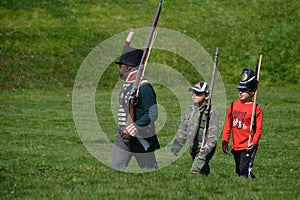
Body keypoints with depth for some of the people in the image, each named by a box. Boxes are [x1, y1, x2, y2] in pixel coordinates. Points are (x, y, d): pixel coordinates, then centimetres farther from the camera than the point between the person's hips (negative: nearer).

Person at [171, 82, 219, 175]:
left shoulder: (211, 112, -10)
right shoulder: (190, 110, 12)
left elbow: (213, 133, -17)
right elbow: (182, 129, 18)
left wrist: (207, 146, -32)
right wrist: (176, 145, 9)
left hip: (203, 150, -7)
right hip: (193, 149, 7)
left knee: (195, 172, -20)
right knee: (204, 172, 14)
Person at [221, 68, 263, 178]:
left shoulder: (256, 108, -7)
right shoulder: (233, 105, 10)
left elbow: (258, 129, -9)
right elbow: (227, 125, 15)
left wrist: (254, 142, -23)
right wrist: (225, 141, 10)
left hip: (248, 147, -7)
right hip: (236, 146, 7)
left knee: (244, 172, -15)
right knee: (239, 171, 13)